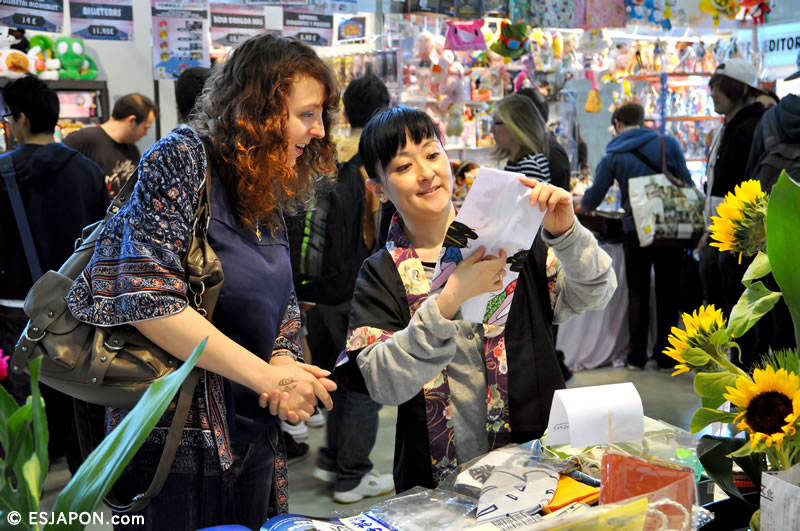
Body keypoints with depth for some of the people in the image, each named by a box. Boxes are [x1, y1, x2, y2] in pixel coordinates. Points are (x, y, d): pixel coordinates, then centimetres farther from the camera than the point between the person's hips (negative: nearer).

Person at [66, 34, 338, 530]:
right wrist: (267, 375, -21)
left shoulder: (269, 196, 9)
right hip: (177, 435, -7)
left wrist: (284, 361, -10)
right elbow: (145, 292, -24)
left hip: (254, 431, 7)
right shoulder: (182, 158, -14)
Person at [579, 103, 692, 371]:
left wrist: (581, 207, 25)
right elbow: (686, 182, 0)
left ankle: (637, 357, 14)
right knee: (668, 293, 10)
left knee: (637, 295, 12)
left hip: (634, 231, 0)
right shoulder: (668, 144, 0)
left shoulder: (613, 155, 0)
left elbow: (593, 198, 2)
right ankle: (666, 356, 14)